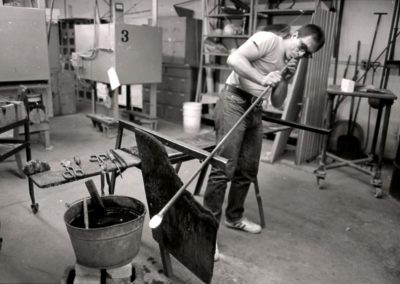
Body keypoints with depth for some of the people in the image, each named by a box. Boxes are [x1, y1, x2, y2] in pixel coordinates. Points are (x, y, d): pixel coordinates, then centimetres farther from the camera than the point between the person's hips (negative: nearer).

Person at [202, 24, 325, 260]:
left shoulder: (291, 65, 16)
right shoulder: (268, 39, -7)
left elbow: (277, 103, 12)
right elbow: (234, 59, -21)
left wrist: (286, 80, -3)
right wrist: (262, 79, -27)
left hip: (255, 110, 8)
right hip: (234, 102, -8)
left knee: (248, 170, 11)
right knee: (223, 169, -12)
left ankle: (234, 217, 28)